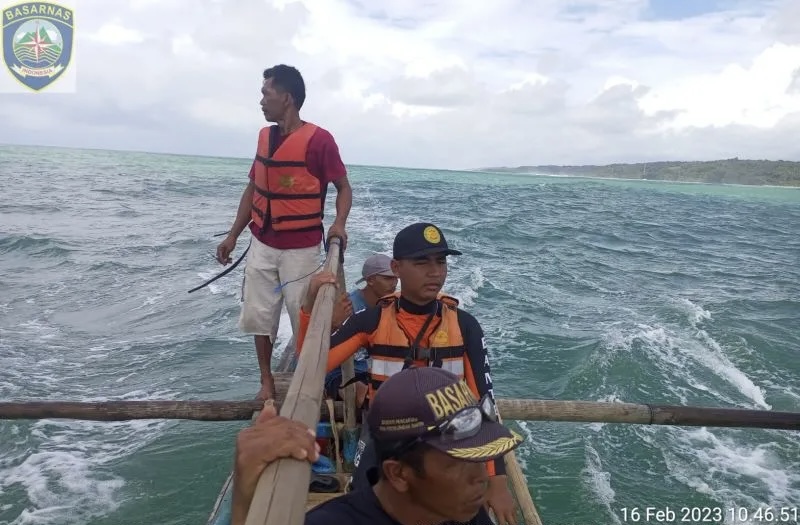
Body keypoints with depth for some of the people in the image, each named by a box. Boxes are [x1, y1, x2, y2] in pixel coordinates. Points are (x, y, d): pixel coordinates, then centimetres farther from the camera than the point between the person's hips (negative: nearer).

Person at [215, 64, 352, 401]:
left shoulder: (319, 139, -13)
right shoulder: (264, 137, 6)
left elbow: (343, 187, -6)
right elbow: (253, 189, 14)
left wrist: (339, 224, -25)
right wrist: (232, 236, 13)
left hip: (301, 248, -6)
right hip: (261, 244, 6)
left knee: (303, 319, 4)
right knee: (258, 316, 10)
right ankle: (266, 381, 26)